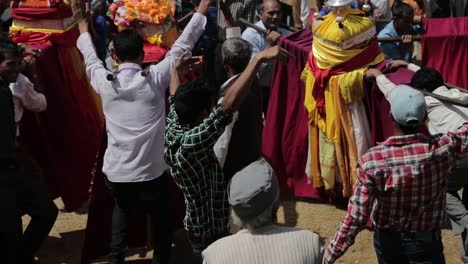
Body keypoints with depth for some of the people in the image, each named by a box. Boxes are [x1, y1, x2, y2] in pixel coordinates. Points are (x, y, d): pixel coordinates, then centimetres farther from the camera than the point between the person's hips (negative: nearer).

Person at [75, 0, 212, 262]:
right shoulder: (155, 78, -11)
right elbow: (181, 47, -4)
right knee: (163, 222, 18)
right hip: (152, 171, -3)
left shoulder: (105, 82, -3)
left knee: (122, 211, 30)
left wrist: (84, 32, 36)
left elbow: (91, 59, 17)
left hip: (116, 171, 3)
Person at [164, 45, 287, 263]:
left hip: (197, 228, 9)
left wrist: (176, 70, 30)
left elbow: (175, 100, 13)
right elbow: (229, 104, -42)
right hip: (211, 234, -9)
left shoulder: (173, 131, -7)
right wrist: (259, 59, -43)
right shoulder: (192, 143, -31)